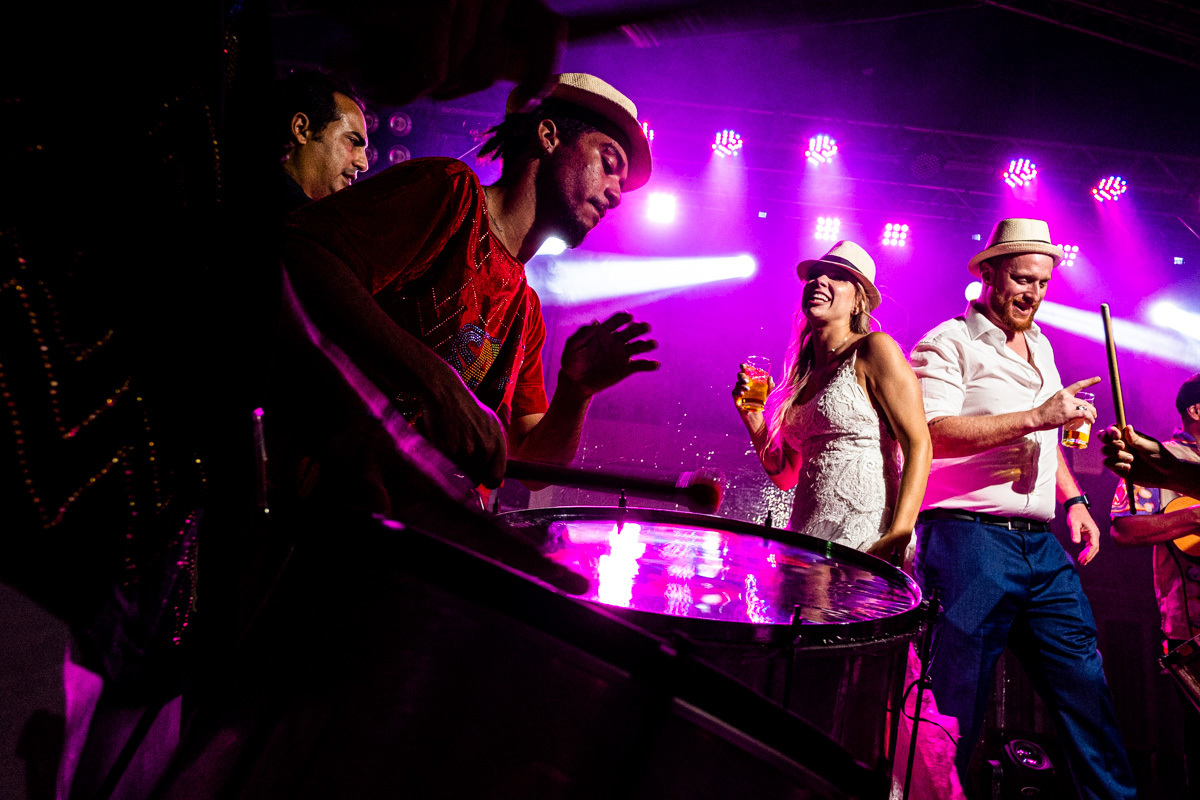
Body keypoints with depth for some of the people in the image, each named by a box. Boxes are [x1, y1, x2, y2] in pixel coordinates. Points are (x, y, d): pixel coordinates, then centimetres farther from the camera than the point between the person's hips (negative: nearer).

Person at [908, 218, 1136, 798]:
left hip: (1041, 544, 8)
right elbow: (931, 433, -18)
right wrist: (1035, 416, -18)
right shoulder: (948, 344, -4)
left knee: (1084, 681, 7)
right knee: (956, 700, -3)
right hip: (968, 537, -7)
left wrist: (1073, 499, 17)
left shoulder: (1040, 346, 22)